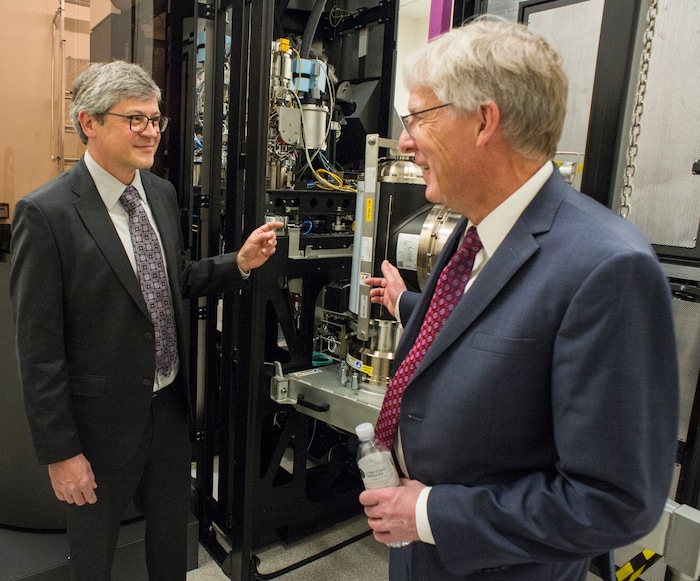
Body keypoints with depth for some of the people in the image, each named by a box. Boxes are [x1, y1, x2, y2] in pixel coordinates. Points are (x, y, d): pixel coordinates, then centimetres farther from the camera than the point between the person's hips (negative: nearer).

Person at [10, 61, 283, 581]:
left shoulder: (162, 193, 1)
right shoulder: (46, 213, -19)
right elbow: (38, 347, -17)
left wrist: (240, 263, -5)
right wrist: (60, 451, -13)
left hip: (170, 406, 6)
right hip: (102, 420, -5)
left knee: (172, 537, 26)